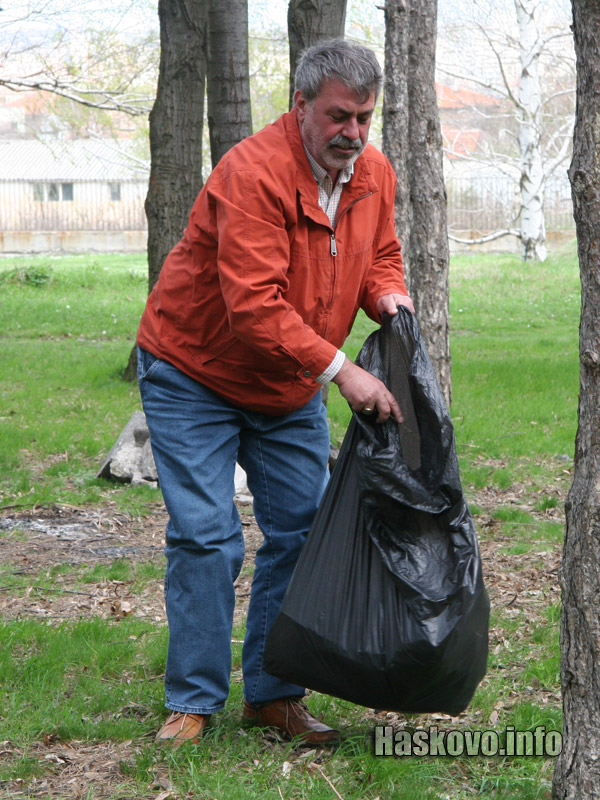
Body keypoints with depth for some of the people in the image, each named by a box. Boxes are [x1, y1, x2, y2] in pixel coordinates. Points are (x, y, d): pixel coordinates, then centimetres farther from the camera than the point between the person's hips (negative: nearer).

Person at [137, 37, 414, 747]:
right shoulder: (254, 173, -28)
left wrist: (386, 295, -11)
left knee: (301, 531, 3)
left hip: (291, 392, 7)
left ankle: (274, 695, 12)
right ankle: (193, 701, 0)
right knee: (205, 537, -10)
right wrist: (340, 370, -36)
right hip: (193, 375, -7)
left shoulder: (374, 175, -3)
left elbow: (379, 256, 13)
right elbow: (254, 306, -34)